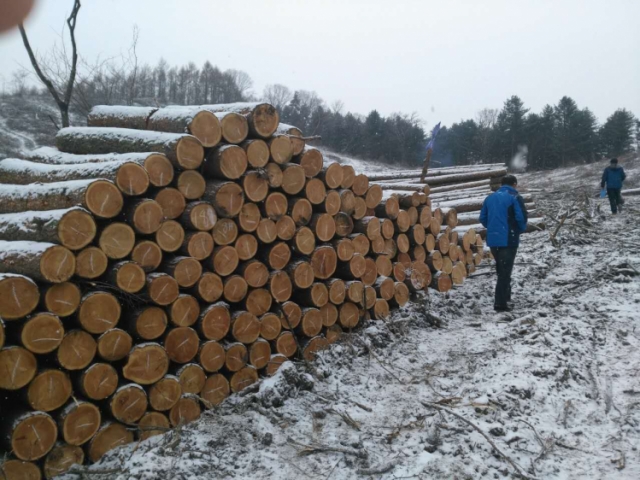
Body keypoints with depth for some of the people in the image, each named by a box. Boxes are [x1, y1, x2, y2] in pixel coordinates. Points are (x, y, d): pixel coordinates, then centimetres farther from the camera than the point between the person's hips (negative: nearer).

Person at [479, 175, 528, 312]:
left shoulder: (490, 197, 12)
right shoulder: (515, 197, -6)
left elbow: (483, 218, 10)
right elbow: (521, 217, -16)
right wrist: (521, 229, 3)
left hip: (492, 239, 6)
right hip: (508, 239, -6)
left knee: (501, 270, 22)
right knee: (505, 271, -2)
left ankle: (505, 295, 35)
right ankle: (500, 303, -4)